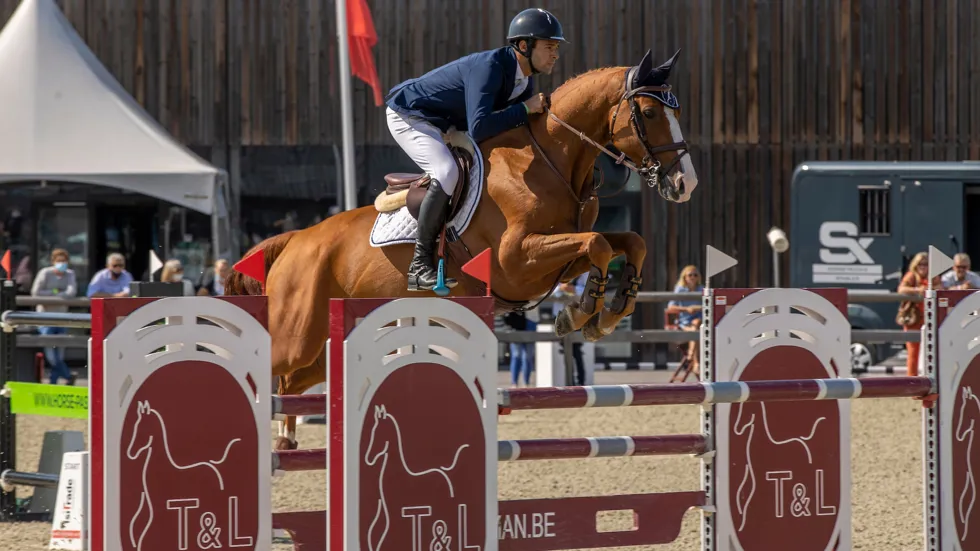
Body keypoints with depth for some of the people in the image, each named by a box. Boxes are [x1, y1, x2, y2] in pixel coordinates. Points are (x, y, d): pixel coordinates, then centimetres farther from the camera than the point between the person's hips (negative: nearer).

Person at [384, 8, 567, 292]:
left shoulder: (524, 81, -1)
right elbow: (478, 129, -40)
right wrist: (525, 108, -33)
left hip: (443, 125, 10)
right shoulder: (490, 66, -30)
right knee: (447, 173, -31)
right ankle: (420, 265, -26)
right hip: (408, 116, -10)